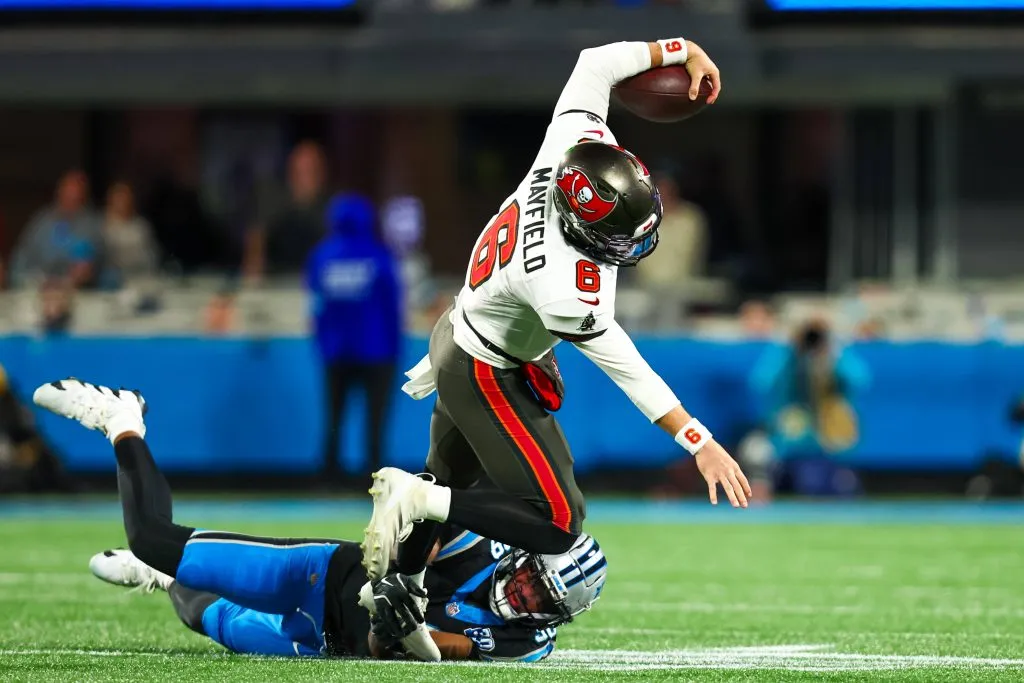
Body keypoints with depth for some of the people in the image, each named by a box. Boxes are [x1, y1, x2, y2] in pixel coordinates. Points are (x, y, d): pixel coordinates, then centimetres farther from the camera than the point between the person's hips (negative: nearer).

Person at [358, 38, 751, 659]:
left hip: (462, 335, 9)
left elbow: (596, 64, -9)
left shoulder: (577, 143, -25)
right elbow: (627, 370, -30)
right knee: (558, 526, -11)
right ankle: (416, 499, -6)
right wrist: (701, 445, -25)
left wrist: (681, 50, 2)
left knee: (449, 480, 26)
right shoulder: (565, 288, -40)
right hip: (490, 378, -9)